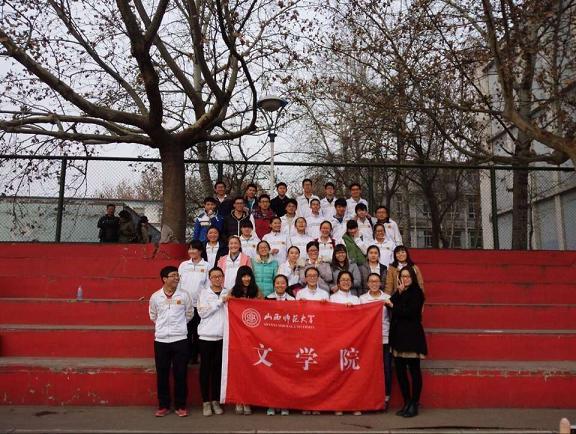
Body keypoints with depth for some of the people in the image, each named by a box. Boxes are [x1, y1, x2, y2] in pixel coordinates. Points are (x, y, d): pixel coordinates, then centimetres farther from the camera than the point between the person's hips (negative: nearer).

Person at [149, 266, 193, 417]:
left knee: (180, 374, 3)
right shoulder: (155, 297, -1)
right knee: (162, 375, 7)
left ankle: (180, 406, 15)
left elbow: (189, 314, 11)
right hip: (161, 340, 1)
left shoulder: (184, 295, -2)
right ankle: (163, 406, 19)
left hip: (180, 339, -1)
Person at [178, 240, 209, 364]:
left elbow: (208, 285, 0)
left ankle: (195, 356, 16)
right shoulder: (183, 265, 8)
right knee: (186, 331, 5)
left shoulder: (206, 266, 0)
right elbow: (178, 283, 10)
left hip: (199, 304, -2)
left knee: (197, 331, 5)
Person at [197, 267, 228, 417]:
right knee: (205, 368, 2)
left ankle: (215, 401, 18)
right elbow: (202, 312, -8)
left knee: (218, 368, 7)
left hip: (222, 336, 2)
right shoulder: (204, 293, 4)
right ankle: (206, 402, 12)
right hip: (206, 336, -2)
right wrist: (219, 301, -11)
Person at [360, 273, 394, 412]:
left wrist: (390, 305, -13)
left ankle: (386, 398, 14)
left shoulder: (387, 298, 8)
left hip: (385, 339, 0)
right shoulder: (362, 298, 10)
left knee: (386, 369, 1)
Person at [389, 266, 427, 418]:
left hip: (412, 335, -6)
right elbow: (391, 305, 0)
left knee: (414, 370, -1)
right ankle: (407, 403, 19)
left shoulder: (417, 293, -3)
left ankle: (414, 404, 7)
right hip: (398, 335, 6)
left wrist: (395, 308, -3)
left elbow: (409, 312, -14)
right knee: (400, 370, 8)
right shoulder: (398, 293, 16)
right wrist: (399, 293, -5)